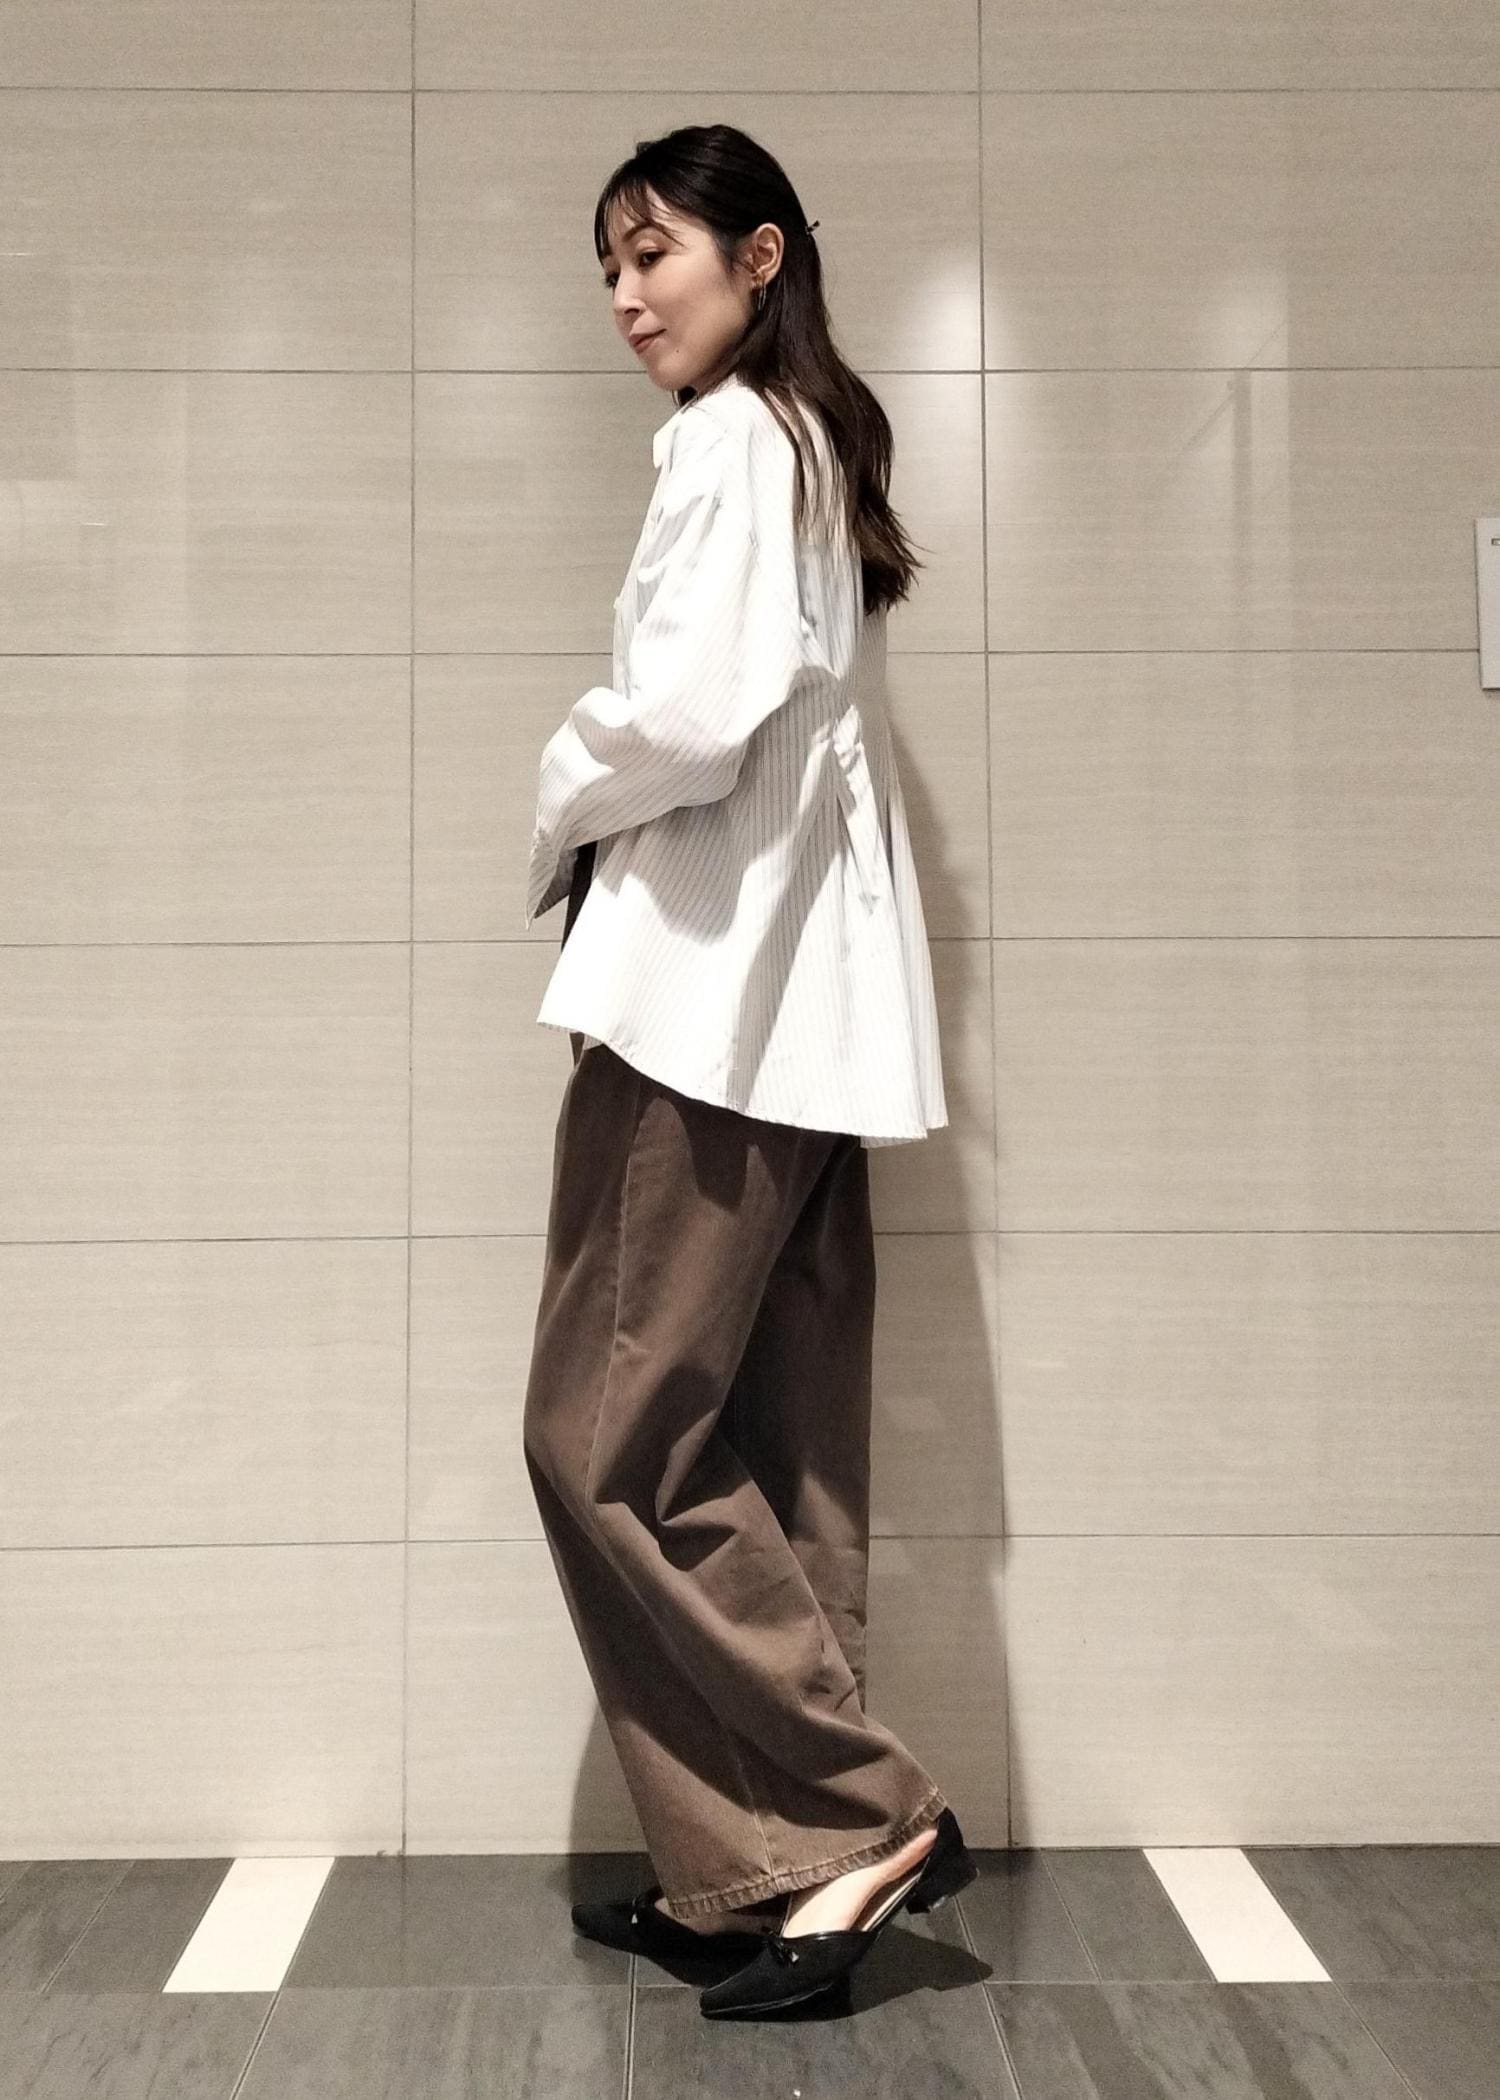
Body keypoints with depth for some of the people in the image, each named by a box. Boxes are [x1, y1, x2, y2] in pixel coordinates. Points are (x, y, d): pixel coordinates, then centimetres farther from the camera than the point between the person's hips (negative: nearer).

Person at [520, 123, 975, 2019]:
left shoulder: (734, 440, -5)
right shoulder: (814, 449, 24)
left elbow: (687, 716, -19)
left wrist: (560, 812, -1)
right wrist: (614, 824, 11)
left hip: (712, 998, -10)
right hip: (795, 1006, 10)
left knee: (609, 1434, -5)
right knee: (766, 1453, 9)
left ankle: (856, 1815, 1)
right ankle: (756, 1864, 17)